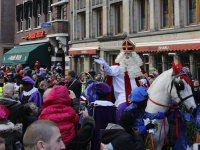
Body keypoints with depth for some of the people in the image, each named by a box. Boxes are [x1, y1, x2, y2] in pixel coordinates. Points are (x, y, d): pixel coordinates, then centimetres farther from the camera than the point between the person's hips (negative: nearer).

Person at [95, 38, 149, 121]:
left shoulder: (138, 65, 13)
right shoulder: (119, 66, -2)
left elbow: (144, 77, 24)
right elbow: (111, 71, -23)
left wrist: (143, 81, 0)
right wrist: (105, 65, -44)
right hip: (123, 95, -5)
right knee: (122, 108, -26)